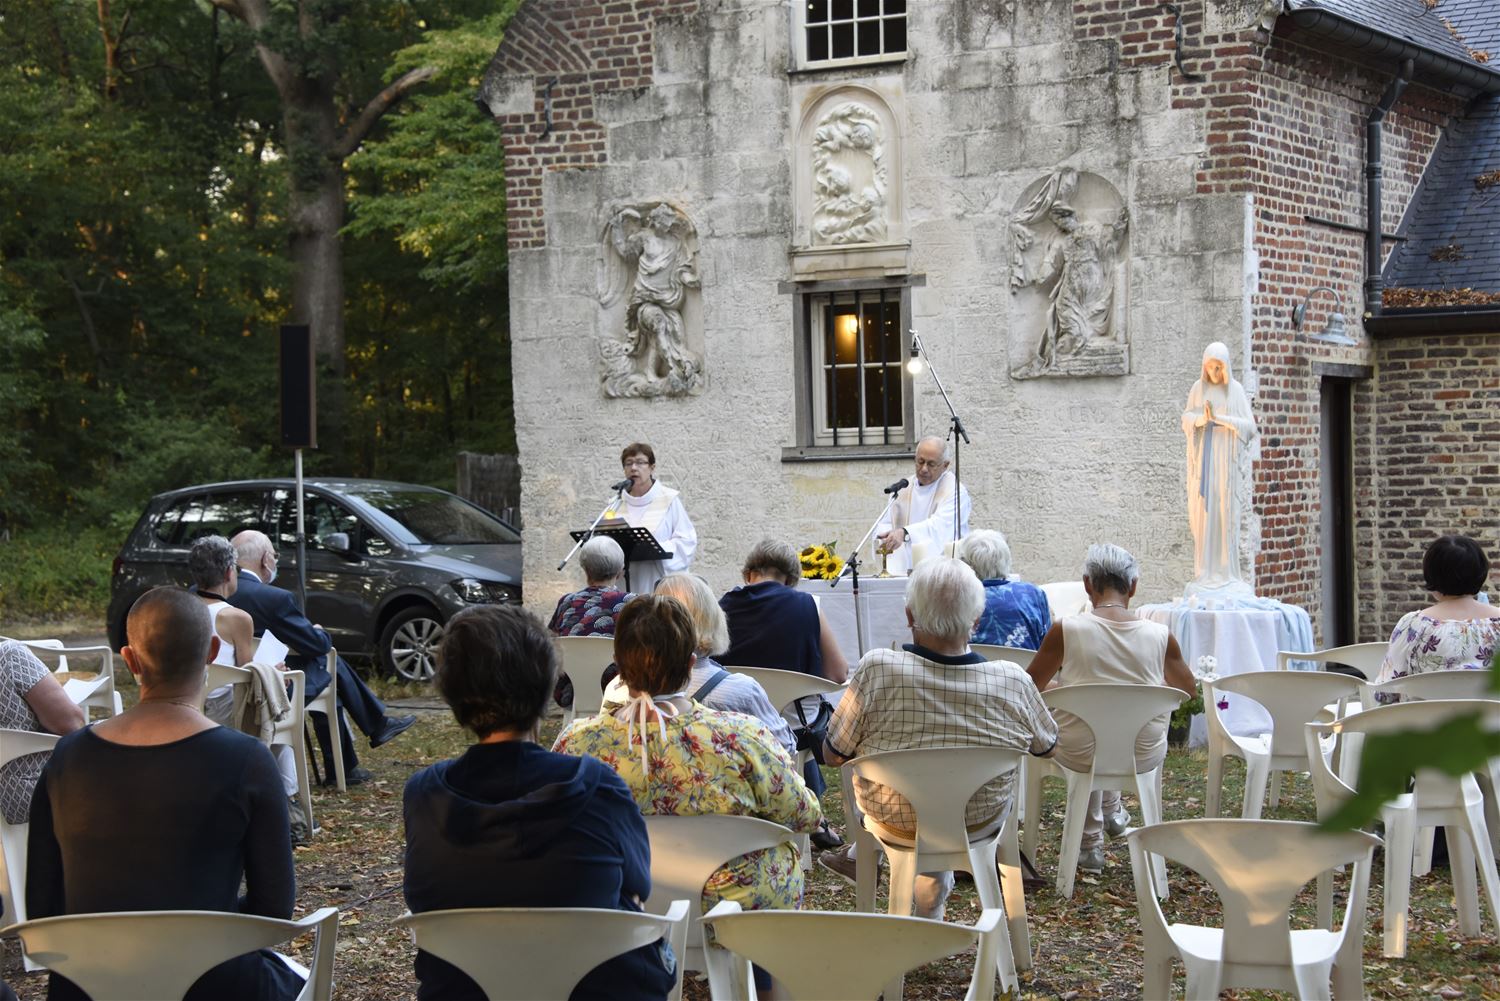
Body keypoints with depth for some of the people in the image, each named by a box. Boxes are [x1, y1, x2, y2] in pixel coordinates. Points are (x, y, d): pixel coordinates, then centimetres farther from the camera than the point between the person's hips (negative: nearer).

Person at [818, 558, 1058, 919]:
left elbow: (833, 755, -13)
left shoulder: (877, 670, -27)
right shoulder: (1014, 682, -23)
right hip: (981, 823, 1)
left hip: (895, 821, 0)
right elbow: (1047, 746, -2)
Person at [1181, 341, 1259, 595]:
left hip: (1227, 461, -2)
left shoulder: (1237, 391, 1)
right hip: (1204, 460, 2)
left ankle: (1228, 573, 0)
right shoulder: (1198, 389, 7)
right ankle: (1205, 573, 1)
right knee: (1203, 514, -2)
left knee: (1227, 515, -4)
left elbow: (1250, 427, -6)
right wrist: (1203, 417, -23)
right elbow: (1186, 420, -1)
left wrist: (1220, 418, -20)